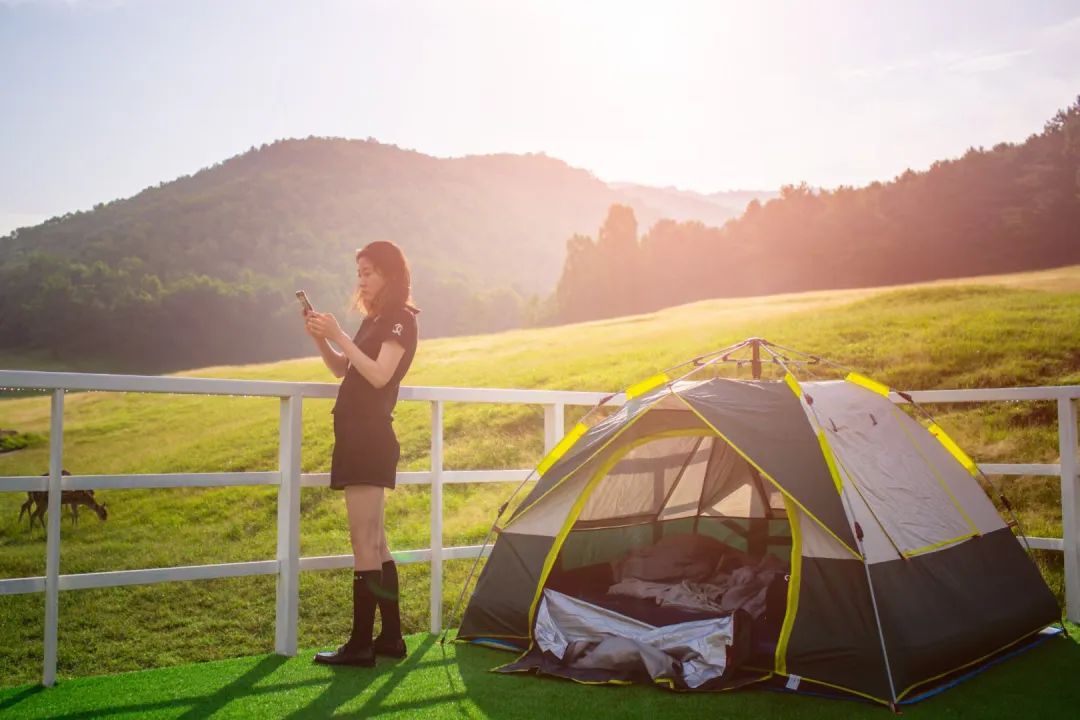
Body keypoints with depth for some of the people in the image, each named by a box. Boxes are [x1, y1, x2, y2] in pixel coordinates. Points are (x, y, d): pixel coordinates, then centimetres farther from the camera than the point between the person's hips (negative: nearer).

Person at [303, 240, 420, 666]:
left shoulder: (400, 319, -7)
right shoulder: (375, 319, 19)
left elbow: (379, 375, -19)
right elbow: (342, 370, 20)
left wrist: (339, 336, -18)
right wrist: (321, 339, 4)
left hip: (369, 437, -10)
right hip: (357, 435, 10)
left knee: (364, 540, -9)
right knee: (374, 540, 11)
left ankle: (361, 644, -5)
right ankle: (391, 637, 17)